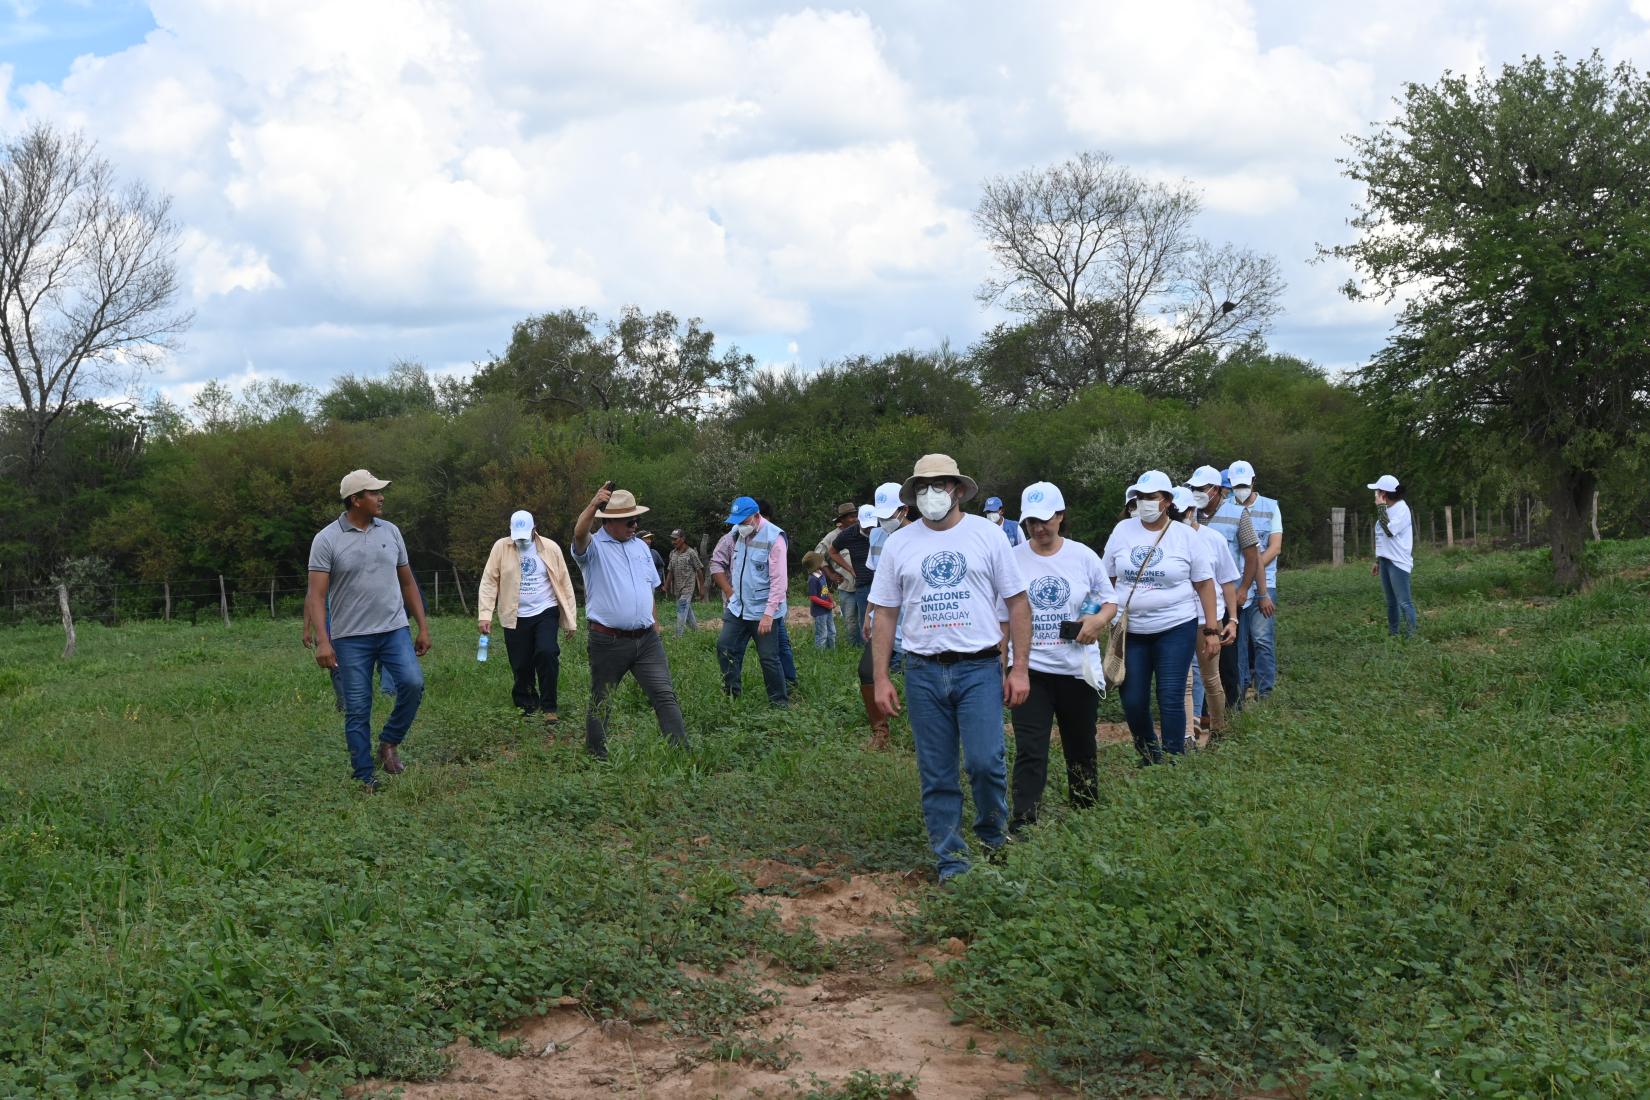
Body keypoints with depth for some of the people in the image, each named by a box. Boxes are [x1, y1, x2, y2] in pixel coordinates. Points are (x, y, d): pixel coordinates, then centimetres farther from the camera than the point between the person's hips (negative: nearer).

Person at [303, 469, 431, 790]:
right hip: (350, 637, -3)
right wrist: (321, 641, -21)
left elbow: (407, 583, 14)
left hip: (394, 629, 3)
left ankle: (389, 743, 4)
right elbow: (316, 594, -10)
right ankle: (364, 779, 12)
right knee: (357, 711, 0)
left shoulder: (390, 532, 8)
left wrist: (423, 627, 10)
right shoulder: (326, 540, -5)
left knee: (413, 682, -19)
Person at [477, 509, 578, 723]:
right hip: (515, 617, 1)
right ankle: (528, 706, 25)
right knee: (521, 665, 5)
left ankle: (549, 707, -8)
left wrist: (570, 619, -2)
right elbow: (489, 581, -6)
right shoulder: (501, 547, -3)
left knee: (547, 653, -20)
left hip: (545, 613, -1)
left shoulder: (551, 548, -2)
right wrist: (484, 615, -16)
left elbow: (564, 583, 0)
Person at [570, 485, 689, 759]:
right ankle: (596, 758, 22)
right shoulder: (593, 547, -5)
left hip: (647, 640, 5)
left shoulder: (640, 546, 14)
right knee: (600, 703, 8)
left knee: (665, 695, -4)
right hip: (608, 641, -4)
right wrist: (593, 506, -47)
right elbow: (579, 533, -30)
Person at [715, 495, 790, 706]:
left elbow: (779, 581, -20)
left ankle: (780, 701, 11)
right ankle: (731, 695, 18)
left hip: (762, 611, -7)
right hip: (737, 607, 7)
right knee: (724, 648, 6)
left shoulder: (773, 538, -18)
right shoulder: (736, 532, 4)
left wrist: (769, 613, -23)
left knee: (769, 657, -2)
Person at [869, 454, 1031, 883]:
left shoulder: (987, 534, 2)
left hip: (979, 669, -2)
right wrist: (880, 678, 3)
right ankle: (951, 859, 16)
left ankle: (993, 833, 16)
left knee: (985, 762, -12)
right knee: (936, 776, 5)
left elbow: (1017, 603, 3)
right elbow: (885, 614, 10)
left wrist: (1020, 668, -3)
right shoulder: (899, 543, 7)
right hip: (923, 673, 2)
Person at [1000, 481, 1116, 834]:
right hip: (1030, 669, -1)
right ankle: (1022, 826, -12)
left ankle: (1086, 816, 29)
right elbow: (1002, 619, 5)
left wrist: (1099, 619, -13)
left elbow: (1110, 600, 9)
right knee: (1029, 752, -10)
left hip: (1078, 669, 2)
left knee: (1081, 749, 14)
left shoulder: (1083, 557, 1)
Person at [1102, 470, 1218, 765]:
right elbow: (1107, 579, 10)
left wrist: (1212, 630, -3)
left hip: (1176, 629, -3)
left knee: (1171, 700, -5)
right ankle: (1148, 750, 31)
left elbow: (1205, 584, 1)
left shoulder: (1186, 536, -2)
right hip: (1131, 630, 3)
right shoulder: (1123, 531, 3)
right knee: (1132, 701, 4)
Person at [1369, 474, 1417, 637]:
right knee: (1391, 602, 14)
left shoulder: (1401, 509, -12)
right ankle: (1392, 634, 21)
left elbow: (1389, 531, -25)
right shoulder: (1387, 509, 14)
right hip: (1385, 560, 9)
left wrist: (1381, 507, -17)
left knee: (1404, 602, -10)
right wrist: (1378, 561, 20)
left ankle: (1411, 636, -9)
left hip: (1398, 562, -9)